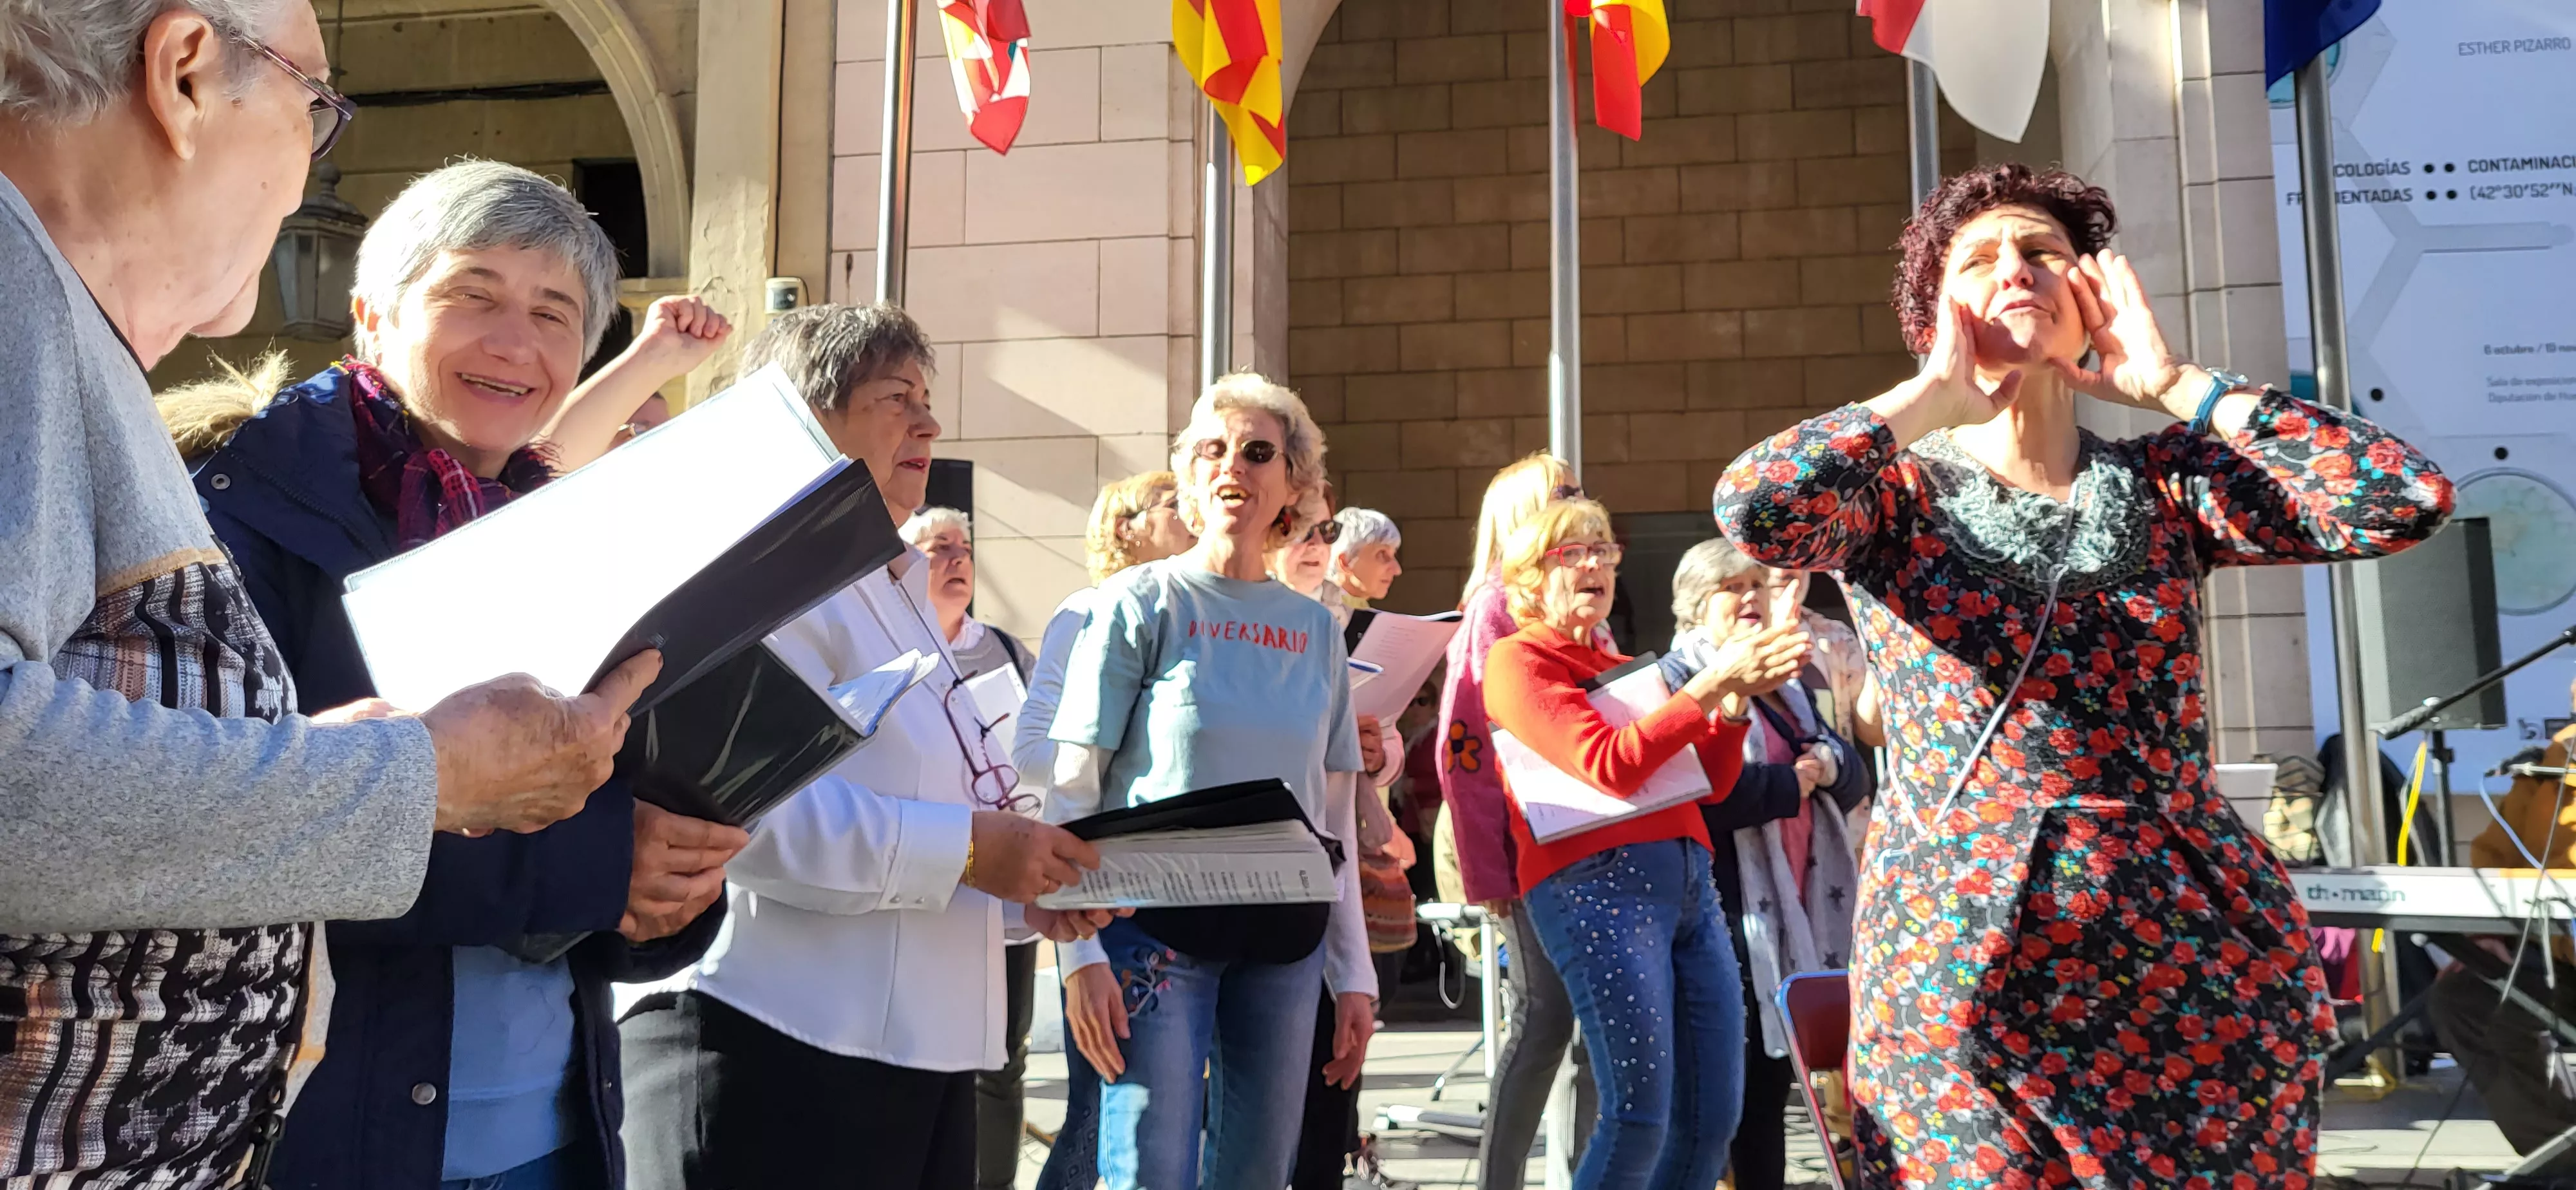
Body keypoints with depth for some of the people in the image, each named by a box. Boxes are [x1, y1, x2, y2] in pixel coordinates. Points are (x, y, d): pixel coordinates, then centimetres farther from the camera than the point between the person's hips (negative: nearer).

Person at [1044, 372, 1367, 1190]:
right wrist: (1082, 953, -13)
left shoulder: (1315, 628, 10)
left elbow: (1332, 815, 13)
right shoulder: (1140, 603, -2)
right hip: (1156, 928, -4)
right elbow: (1072, 793, -5)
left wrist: (1354, 971, 10)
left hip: (1284, 938, 4)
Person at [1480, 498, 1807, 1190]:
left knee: (1714, 1115, 4)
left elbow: (1711, 783, 17)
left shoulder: (1625, 670, 23)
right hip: (1597, 880, -7)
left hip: (1689, 883, 8)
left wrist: (1738, 697, 1)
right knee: (1639, 1117, -13)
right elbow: (1609, 765, -13)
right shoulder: (1516, 661, 1)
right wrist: (1710, 682, -15)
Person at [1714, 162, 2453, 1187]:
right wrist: (1933, 397, -9)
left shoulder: (2164, 486, 7)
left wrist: (2170, 383, -2)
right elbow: (1752, 510, -22)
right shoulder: (1896, 495, 1)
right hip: (1959, 968, -2)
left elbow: (2407, 498, -6)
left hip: (2205, 960, 3)